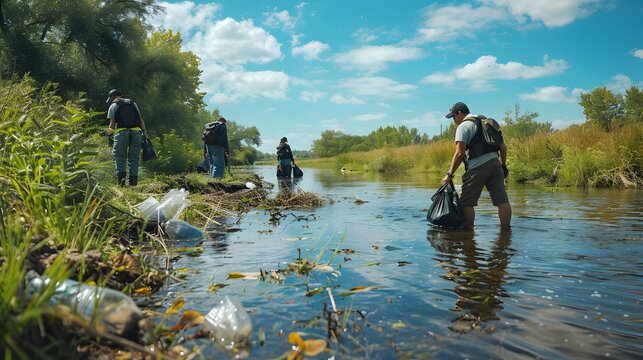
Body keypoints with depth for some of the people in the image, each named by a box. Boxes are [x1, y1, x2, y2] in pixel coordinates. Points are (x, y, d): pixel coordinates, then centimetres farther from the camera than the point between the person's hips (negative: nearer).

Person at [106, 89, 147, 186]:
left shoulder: (113, 105, 10)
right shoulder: (133, 103, 22)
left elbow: (112, 124, 5)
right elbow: (141, 120, 14)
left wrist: (110, 132, 23)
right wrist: (144, 132, 12)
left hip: (121, 132, -3)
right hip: (136, 131, 3)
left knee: (119, 156, 4)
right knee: (133, 158, 5)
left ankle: (121, 177, -9)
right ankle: (133, 181, 1)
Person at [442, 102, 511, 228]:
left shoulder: (464, 126, -1)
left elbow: (459, 153, -11)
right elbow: (503, 147, 20)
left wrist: (449, 174, -10)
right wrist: (503, 165, 26)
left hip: (478, 166, -7)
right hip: (495, 163, 8)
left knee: (466, 202, -1)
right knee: (502, 200, 3)